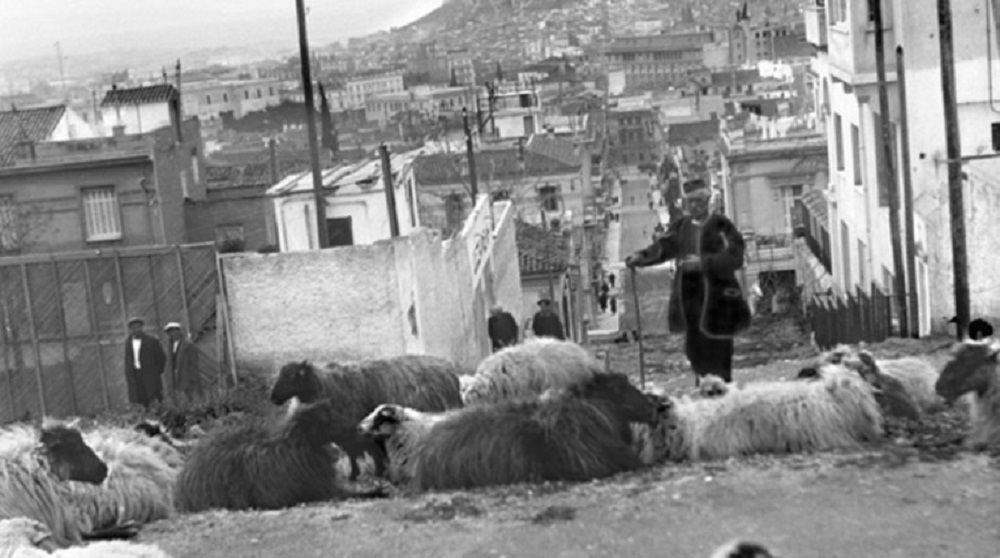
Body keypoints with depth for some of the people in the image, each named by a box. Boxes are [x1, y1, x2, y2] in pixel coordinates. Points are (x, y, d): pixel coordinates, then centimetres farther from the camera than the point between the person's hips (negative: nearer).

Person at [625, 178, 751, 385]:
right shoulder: (681, 226, 13)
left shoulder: (720, 226, -5)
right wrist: (641, 256, -15)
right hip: (689, 296, 6)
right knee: (695, 350, 11)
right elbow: (662, 247, 4)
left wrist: (703, 262, -25)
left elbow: (735, 257, -14)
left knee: (718, 354, -6)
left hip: (716, 297, -5)